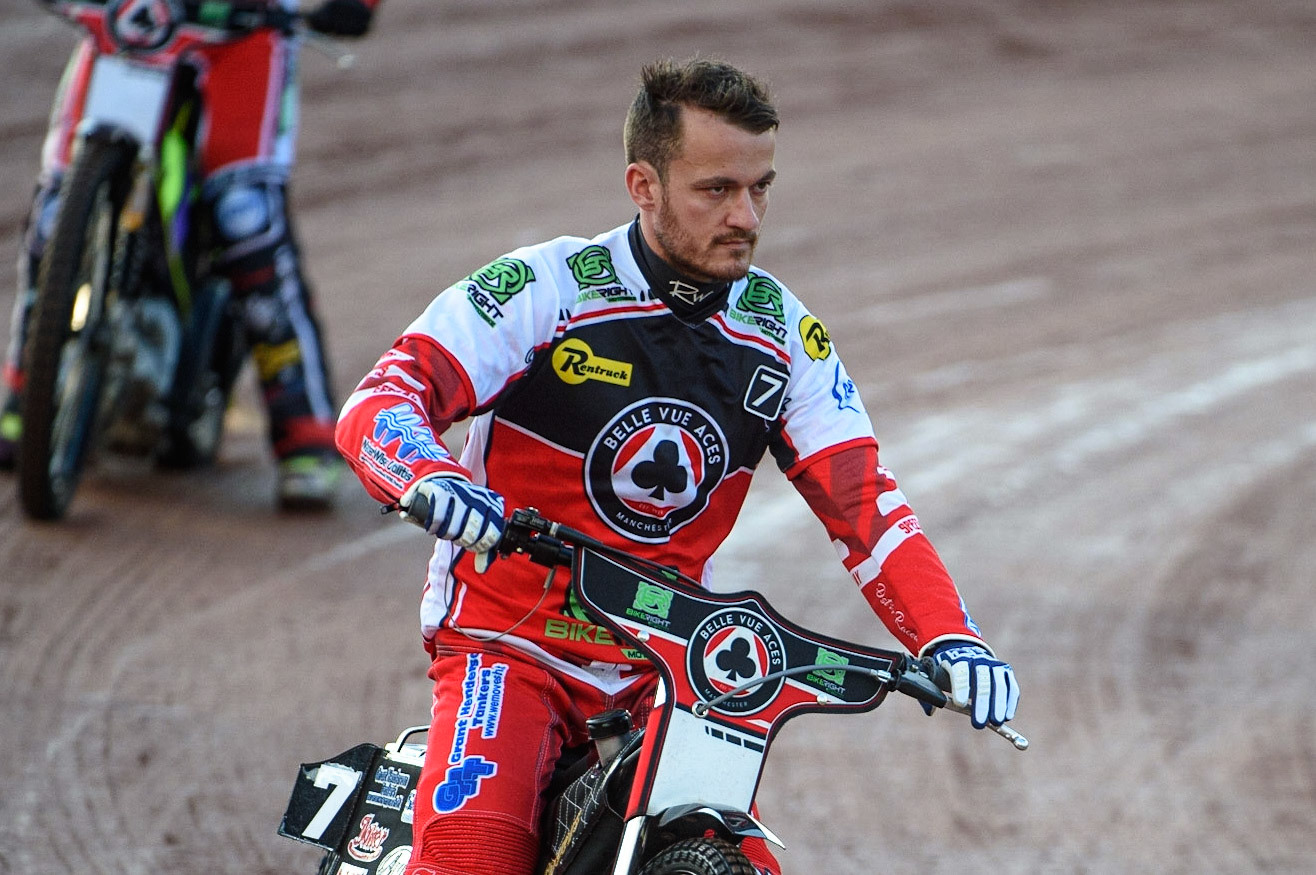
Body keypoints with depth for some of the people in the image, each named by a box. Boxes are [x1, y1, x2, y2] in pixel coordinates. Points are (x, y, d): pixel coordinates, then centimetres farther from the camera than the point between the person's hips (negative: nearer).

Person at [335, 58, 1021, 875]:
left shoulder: (784, 333, 3)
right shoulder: (543, 288, -11)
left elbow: (864, 500, -1)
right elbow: (377, 405, -17)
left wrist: (950, 638, -17)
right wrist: (430, 477, -41)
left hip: (667, 667, 4)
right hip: (510, 645, -4)